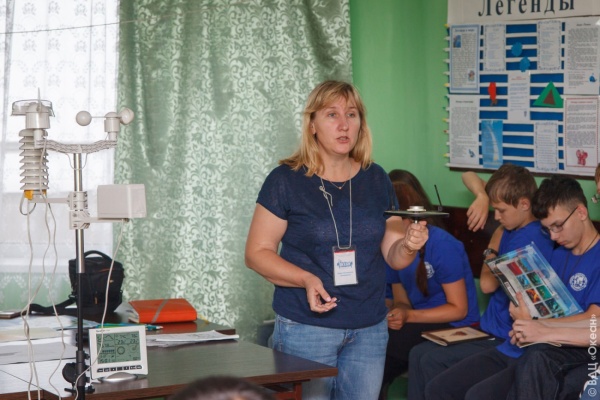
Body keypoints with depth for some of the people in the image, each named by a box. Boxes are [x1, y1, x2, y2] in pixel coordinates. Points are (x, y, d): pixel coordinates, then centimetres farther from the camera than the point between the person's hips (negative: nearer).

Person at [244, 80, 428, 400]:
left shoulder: (376, 179, 6)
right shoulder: (286, 180, -6)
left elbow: (393, 256, 10)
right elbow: (256, 253, -6)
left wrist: (408, 246, -13)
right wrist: (305, 279, -21)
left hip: (369, 329, 4)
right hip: (305, 327, -4)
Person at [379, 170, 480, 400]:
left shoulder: (441, 245, -16)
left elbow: (458, 309, -13)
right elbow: (401, 301, 9)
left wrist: (409, 316, -23)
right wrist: (396, 313, -15)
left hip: (456, 328, -6)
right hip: (423, 323, 6)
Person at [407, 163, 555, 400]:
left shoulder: (531, 239, -21)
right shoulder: (513, 227, 8)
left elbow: (488, 284, -20)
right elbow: (469, 177, 16)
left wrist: (493, 245, -3)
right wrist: (482, 197, -7)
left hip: (510, 347, -10)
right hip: (492, 333, 10)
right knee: (420, 355, 8)